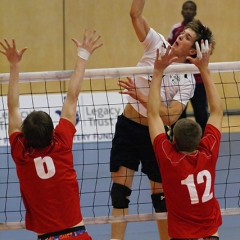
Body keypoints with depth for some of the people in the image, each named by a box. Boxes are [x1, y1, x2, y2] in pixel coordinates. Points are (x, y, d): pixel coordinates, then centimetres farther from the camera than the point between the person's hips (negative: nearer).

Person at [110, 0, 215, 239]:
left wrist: (140, 96, -27)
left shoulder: (187, 80, -8)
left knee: (160, 194, 5)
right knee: (120, 190, -3)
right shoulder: (158, 45, -2)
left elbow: (170, 117, -19)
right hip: (128, 125, 2)